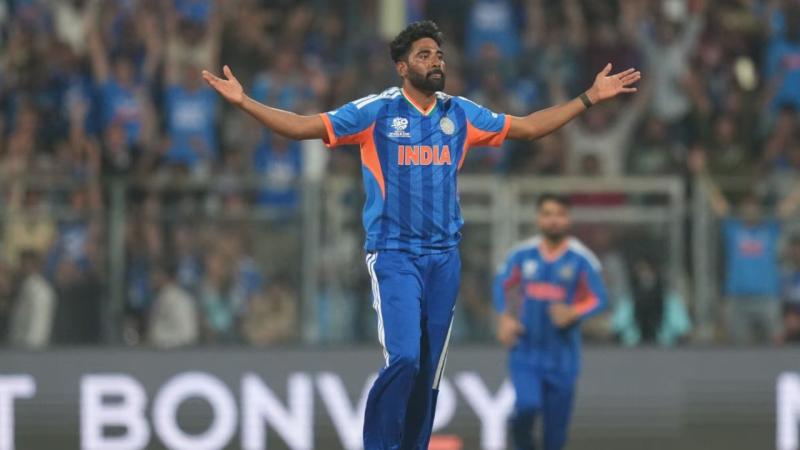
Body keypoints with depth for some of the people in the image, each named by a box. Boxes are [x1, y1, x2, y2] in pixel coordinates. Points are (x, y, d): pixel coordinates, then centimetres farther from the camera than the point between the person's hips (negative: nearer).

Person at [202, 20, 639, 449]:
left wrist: (590, 97, 15)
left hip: (444, 256, 4)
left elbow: (529, 126, 18)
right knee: (403, 359, -18)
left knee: (430, 370, 5)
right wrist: (243, 101, -16)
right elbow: (302, 126, -5)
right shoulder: (375, 111, -4)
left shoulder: (461, 114, 9)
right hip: (394, 254, -4)